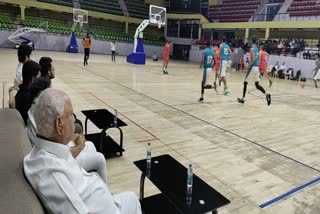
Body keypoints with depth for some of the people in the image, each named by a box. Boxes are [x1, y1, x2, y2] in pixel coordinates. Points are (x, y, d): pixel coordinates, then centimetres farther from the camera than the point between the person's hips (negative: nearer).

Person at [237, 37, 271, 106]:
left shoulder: (252, 49, -12)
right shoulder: (257, 48, 15)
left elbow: (253, 59, -21)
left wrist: (249, 66, -17)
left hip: (252, 67, -8)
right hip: (257, 67, 8)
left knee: (245, 83, 6)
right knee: (257, 85, 8)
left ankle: (242, 99, 12)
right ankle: (266, 94, -12)